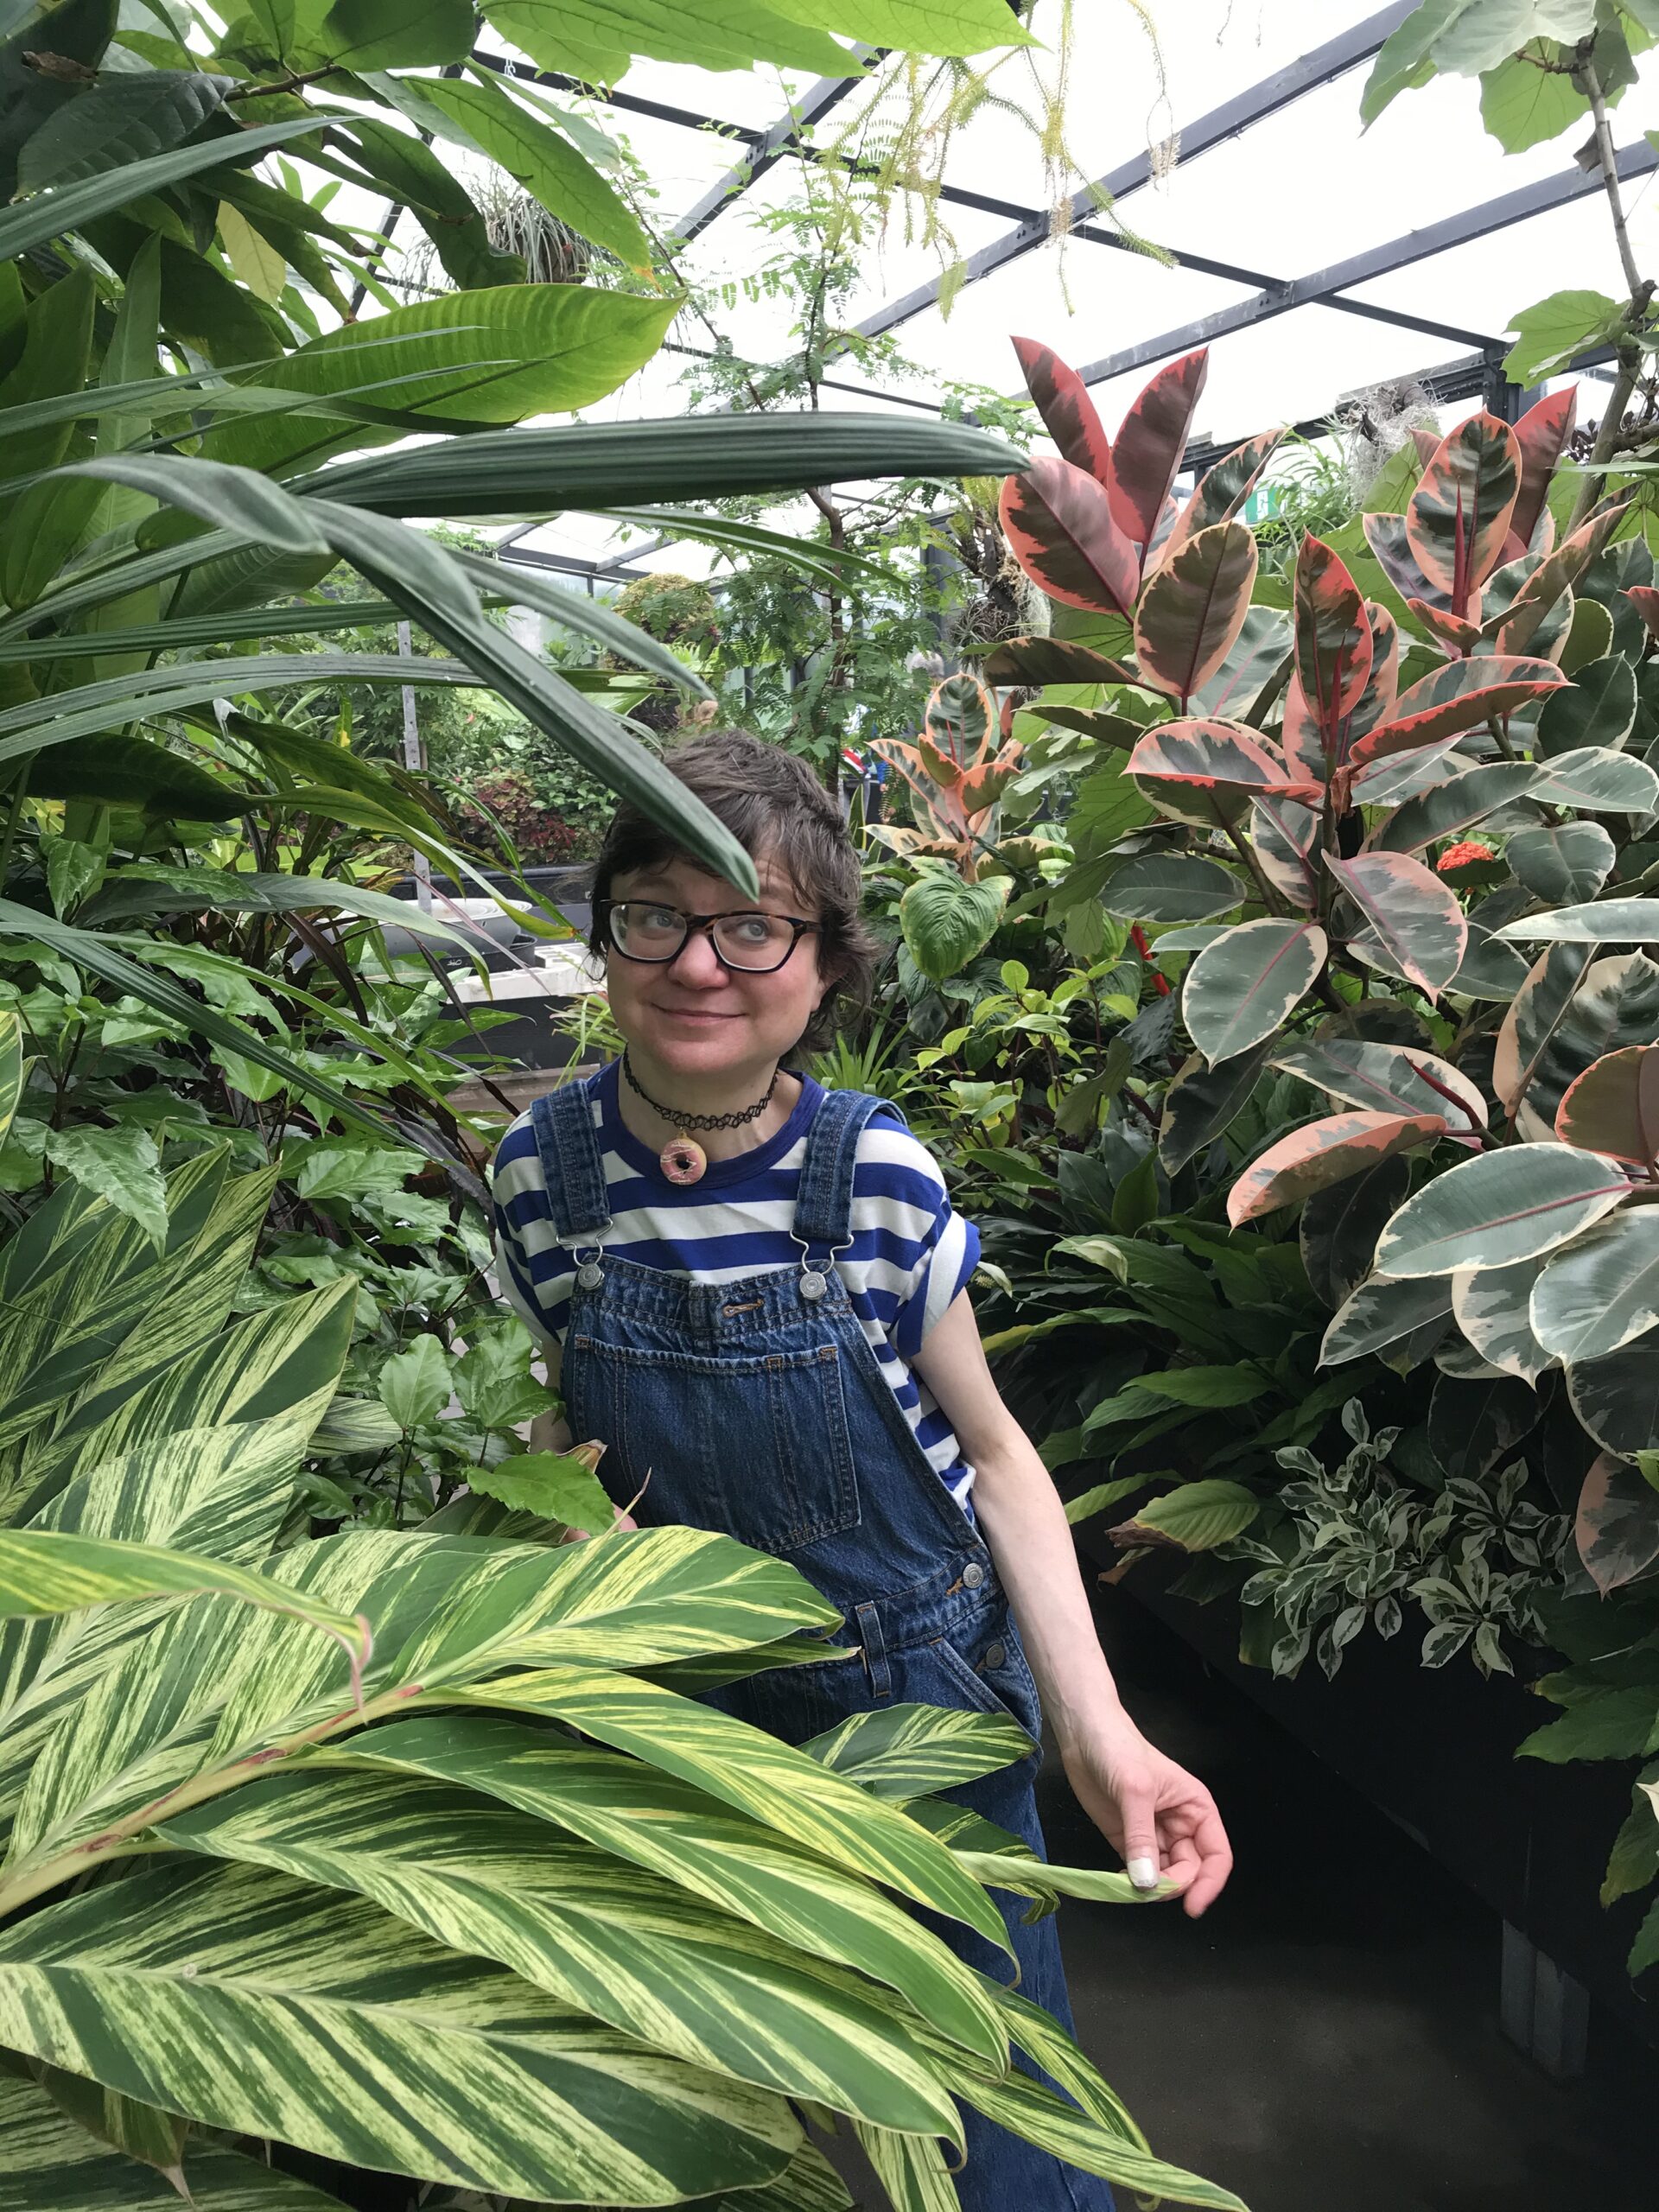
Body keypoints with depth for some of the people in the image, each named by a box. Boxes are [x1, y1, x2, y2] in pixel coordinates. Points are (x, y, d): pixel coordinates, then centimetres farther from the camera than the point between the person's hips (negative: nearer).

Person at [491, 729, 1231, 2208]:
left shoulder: (884, 1181, -20)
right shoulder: (540, 1170, -13)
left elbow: (991, 1451, -9)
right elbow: (584, 1431, 4)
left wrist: (1096, 1728, -17)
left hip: (916, 1692, -2)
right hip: (686, 1690, 3)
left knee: (988, 2082, 9)